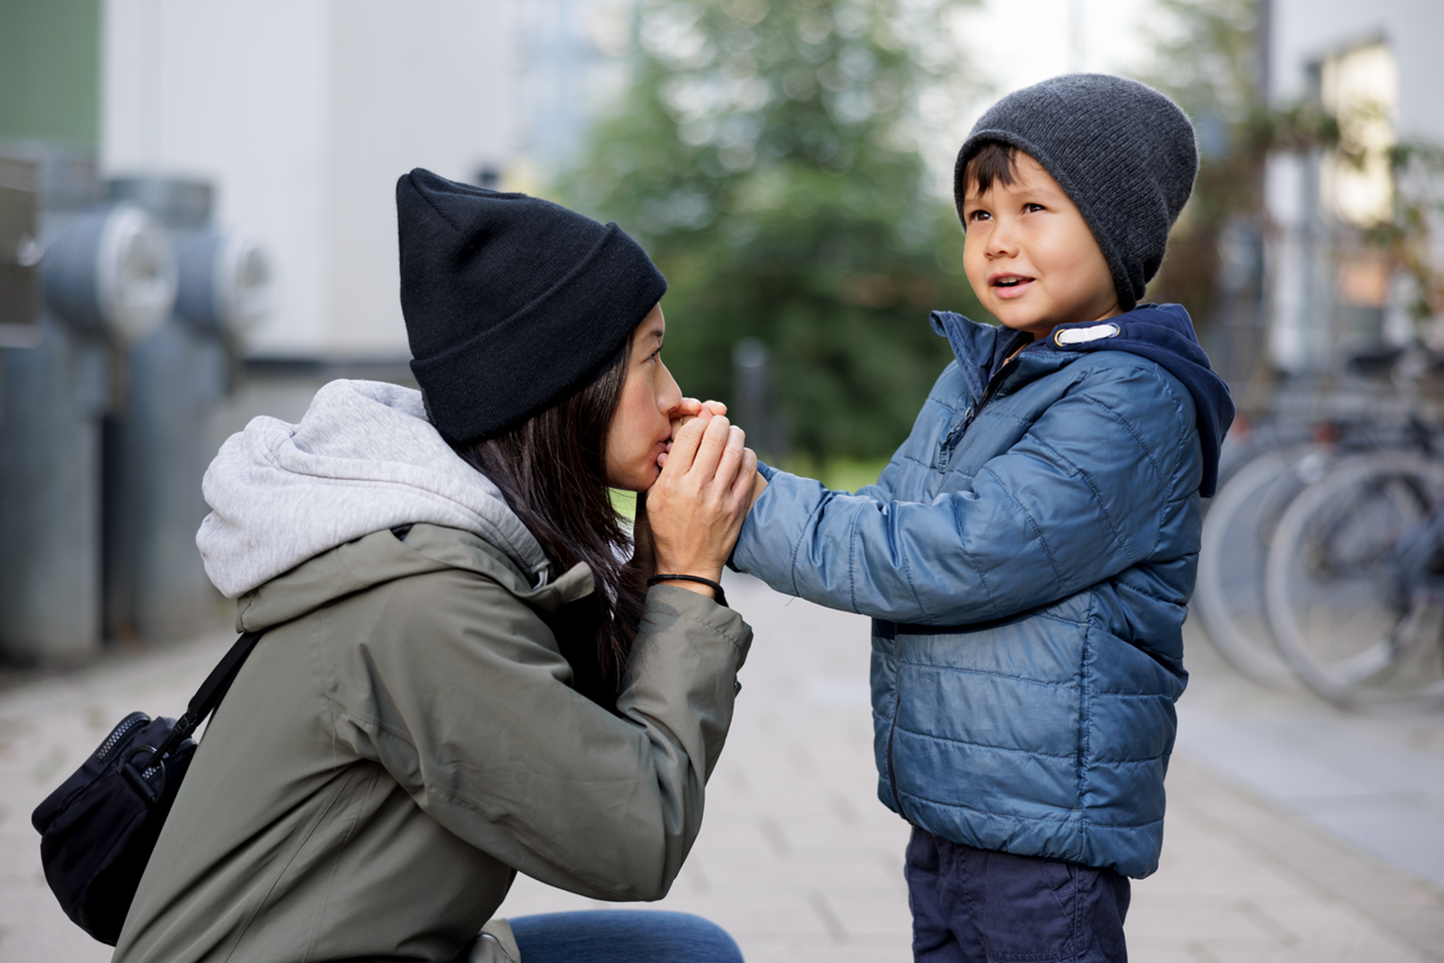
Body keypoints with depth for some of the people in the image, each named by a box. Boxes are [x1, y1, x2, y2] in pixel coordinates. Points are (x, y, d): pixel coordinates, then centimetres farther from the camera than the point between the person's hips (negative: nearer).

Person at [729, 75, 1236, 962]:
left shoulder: (1130, 404, -17)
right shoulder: (977, 376, 11)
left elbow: (949, 560, -24)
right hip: (945, 805, 8)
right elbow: (884, 522, 9)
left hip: (1048, 828, -8)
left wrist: (746, 504, -21)